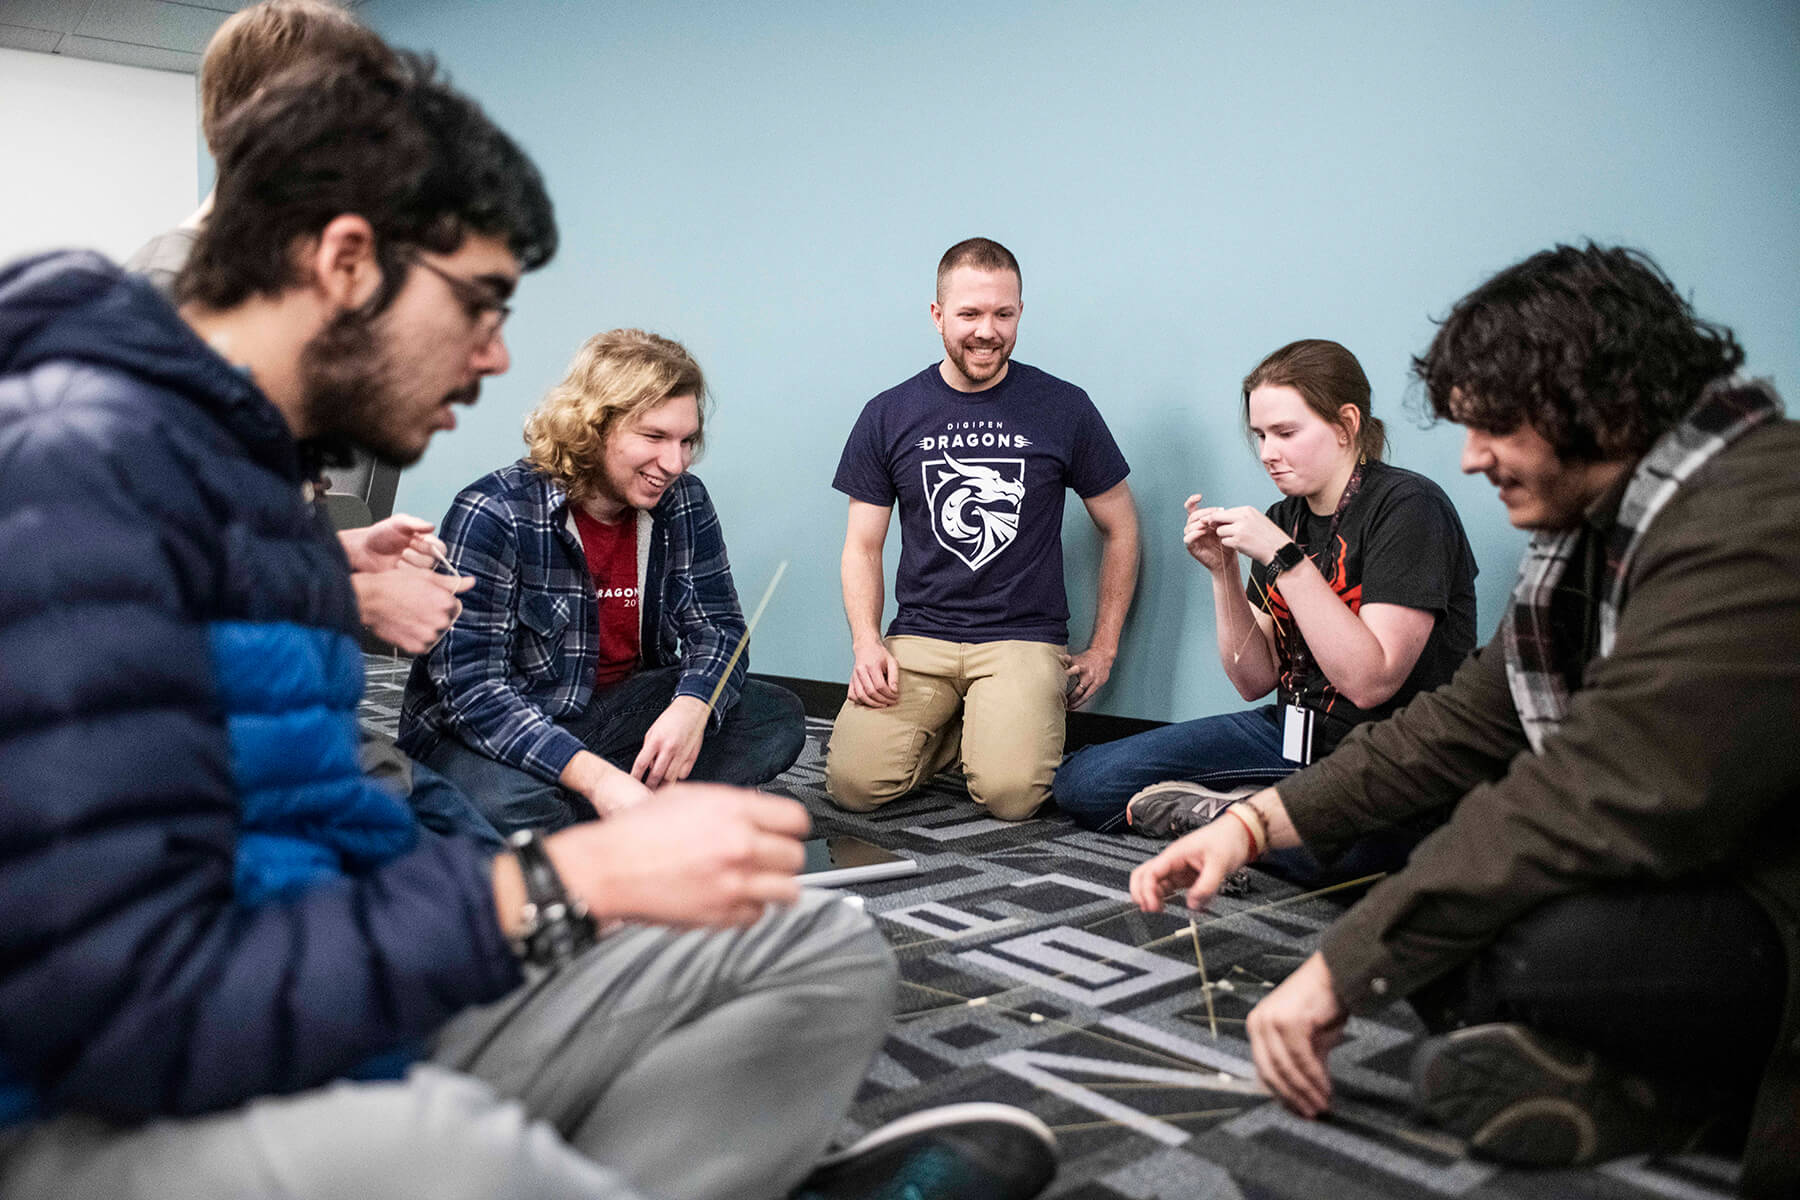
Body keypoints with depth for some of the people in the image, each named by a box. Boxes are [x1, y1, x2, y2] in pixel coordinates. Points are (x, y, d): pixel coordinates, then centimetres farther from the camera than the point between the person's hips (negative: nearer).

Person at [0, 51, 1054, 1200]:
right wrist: (572, 879, -23)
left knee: (823, 955, 6)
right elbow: (125, 1008, -25)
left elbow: (299, 835, 11)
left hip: (337, 1027, 9)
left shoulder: (249, 466, 13)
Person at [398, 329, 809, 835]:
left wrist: (691, 707, -25)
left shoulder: (682, 503, -3)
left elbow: (718, 626, 0)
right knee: (510, 803, -39)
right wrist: (596, 777, -36)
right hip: (485, 733, -5)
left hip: (618, 711, 6)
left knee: (778, 717, -11)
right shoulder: (494, 513, -20)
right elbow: (470, 684, -24)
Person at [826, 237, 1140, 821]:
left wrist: (1103, 648, 6)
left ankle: (997, 727, 8)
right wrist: (867, 642, -7)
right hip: (918, 636, 2)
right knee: (853, 783, -20)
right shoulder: (888, 415, 6)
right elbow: (863, 547, 10)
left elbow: (1120, 529, 11)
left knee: (1008, 793, -26)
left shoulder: (1063, 408, 3)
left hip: (1025, 637, -1)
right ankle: (951, 728, 9)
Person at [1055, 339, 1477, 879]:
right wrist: (1223, 571, -7)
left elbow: (1369, 682, -21)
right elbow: (1254, 681, 6)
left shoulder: (1408, 506, -13)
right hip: (1293, 733, 6)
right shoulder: (1283, 519, 8)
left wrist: (1284, 558, -22)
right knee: (1081, 782, -4)